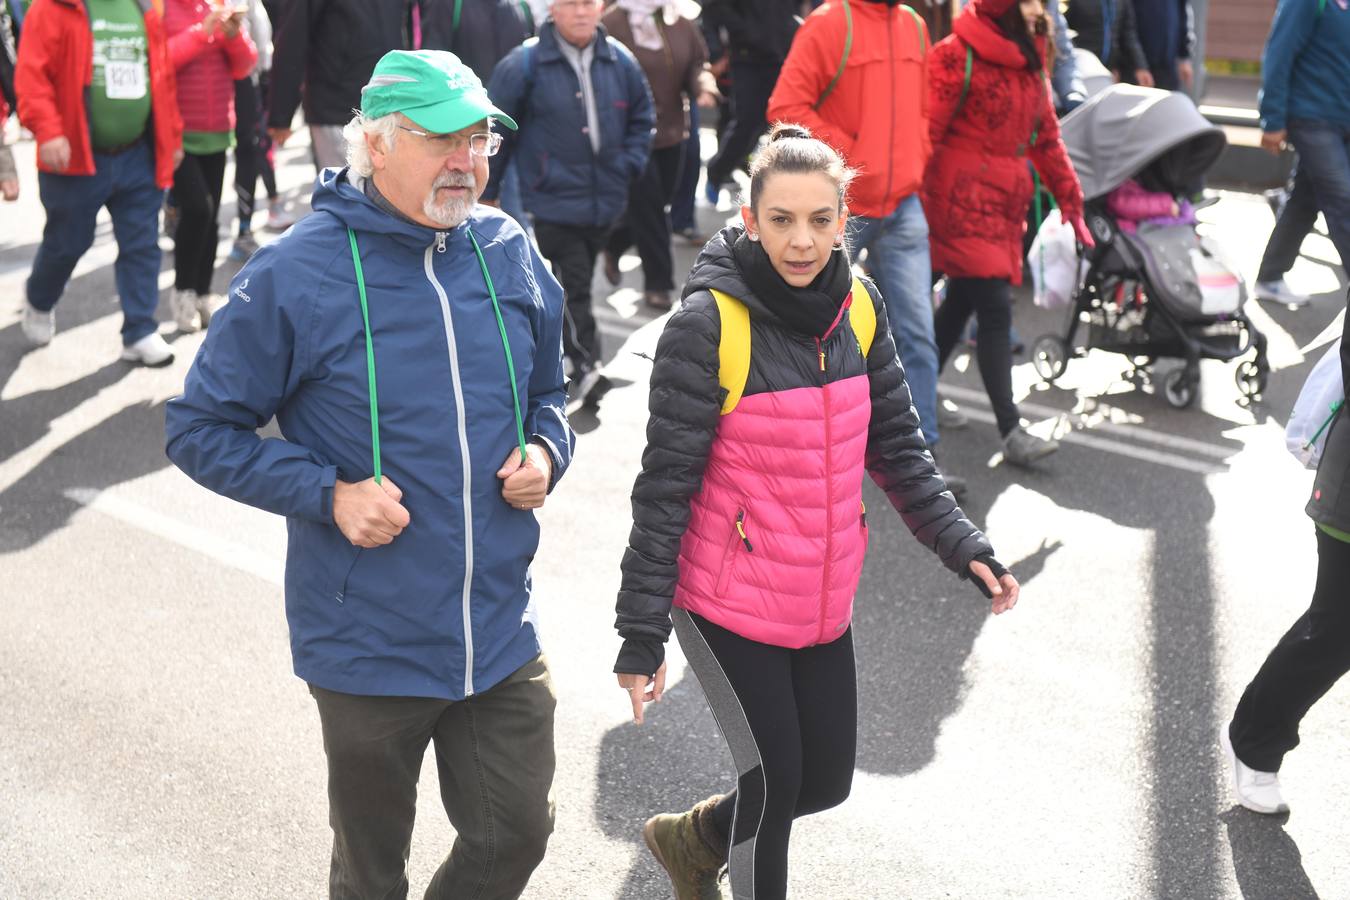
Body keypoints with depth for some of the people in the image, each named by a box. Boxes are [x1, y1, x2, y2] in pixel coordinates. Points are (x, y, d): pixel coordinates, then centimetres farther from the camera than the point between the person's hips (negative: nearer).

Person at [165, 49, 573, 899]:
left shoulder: (509, 252, 0)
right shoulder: (295, 274, -14)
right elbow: (201, 430, -7)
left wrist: (545, 451, -6)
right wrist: (328, 494, -19)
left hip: (501, 633, 4)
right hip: (370, 647, -3)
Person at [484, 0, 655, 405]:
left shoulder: (619, 60, 3)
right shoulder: (524, 63, -9)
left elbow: (641, 116, 18)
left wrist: (630, 163, 5)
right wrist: (487, 192, 3)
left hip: (604, 201, 5)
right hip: (553, 202, -5)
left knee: (578, 282, 17)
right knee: (572, 287, -10)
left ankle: (562, 353, 34)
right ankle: (586, 367, -4)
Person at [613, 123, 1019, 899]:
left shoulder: (859, 309, -2)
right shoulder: (709, 325, -19)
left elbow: (898, 449, 9)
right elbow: (665, 485, -16)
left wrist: (962, 545, 0)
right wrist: (643, 632, -15)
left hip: (825, 600, 6)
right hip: (729, 603, -6)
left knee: (826, 781, 15)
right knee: (775, 781, 1)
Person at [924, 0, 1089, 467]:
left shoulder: (1029, 60, 14)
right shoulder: (957, 56, -11)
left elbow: (1046, 137, 18)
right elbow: (925, 131, -14)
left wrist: (1070, 202, 17)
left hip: (1006, 207, 8)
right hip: (963, 203, -8)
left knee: (961, 303, 14)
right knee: (995, 311, -11)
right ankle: (1012, 433, -9)